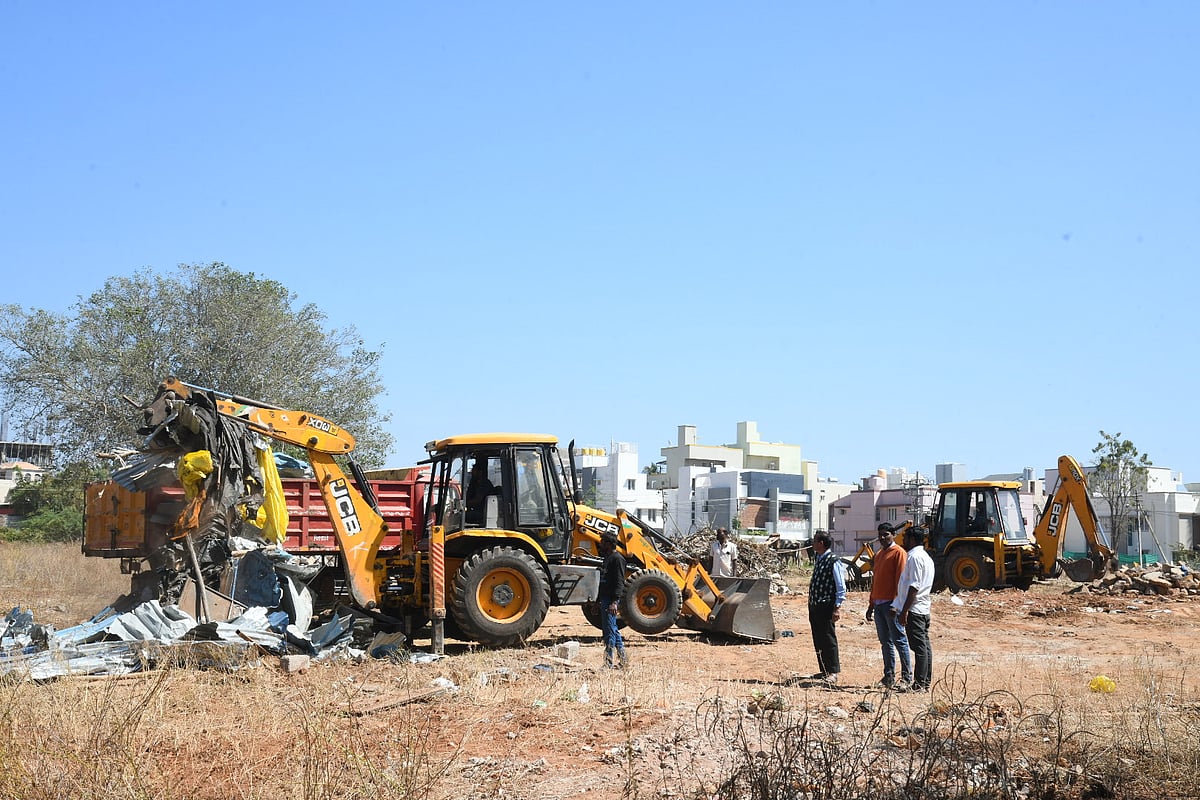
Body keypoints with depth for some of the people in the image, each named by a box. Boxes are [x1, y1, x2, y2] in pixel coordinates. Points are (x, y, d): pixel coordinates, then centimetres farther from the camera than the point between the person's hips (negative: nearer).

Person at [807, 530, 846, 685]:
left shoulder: (834, 562, -14)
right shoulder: (818, 559, 13)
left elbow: (841, 587, -14)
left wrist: (837, 608, -17)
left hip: (826, 606, -9)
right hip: (814, 606, 9)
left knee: (828, 639, -5)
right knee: (818, 640, 13)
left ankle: (833, 673, 0)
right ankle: (824, 670, 22)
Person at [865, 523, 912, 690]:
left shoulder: (899, 553, -6)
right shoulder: (878, 555, 20)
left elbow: (900, 580, -13)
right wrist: (871, 605, 20)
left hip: (891, 603, -8)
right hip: (878, 604, 8)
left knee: (899, 640, -7)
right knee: (885, 642, 9)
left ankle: (907, 677, -4)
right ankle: (889, 677, 12)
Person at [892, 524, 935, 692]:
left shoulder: (915, 557, -13)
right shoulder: (926, 557, 19)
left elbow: (914, 587, -20)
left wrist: (904, 611, -20)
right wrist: (898, 606, 22)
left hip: (914, 609, -10)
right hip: (924, 609, 10)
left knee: (919, 647, -9)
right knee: (924, 646, 10)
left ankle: (919, 684, -8)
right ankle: (926, 682, 14)